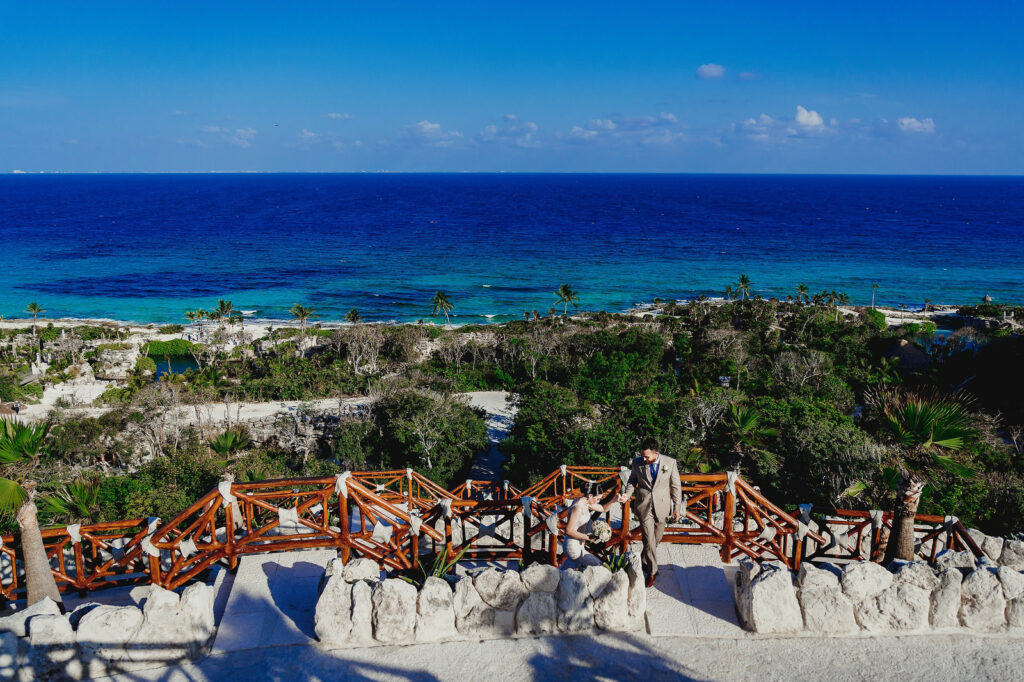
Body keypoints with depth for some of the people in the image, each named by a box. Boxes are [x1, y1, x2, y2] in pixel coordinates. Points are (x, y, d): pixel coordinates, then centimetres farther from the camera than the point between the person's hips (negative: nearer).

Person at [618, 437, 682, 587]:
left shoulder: (670, 463, -10)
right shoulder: (637, 462, -8)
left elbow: (676, 486, -1)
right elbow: (632, 480, 8)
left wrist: (677, 508, 1)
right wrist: (627, 494, -10)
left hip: (662, 506, 1)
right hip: (644, 506, -1)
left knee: (656, 538, 14)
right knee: (649, 540, -5)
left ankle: (644, 561, 40)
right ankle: (651, 572, 9)